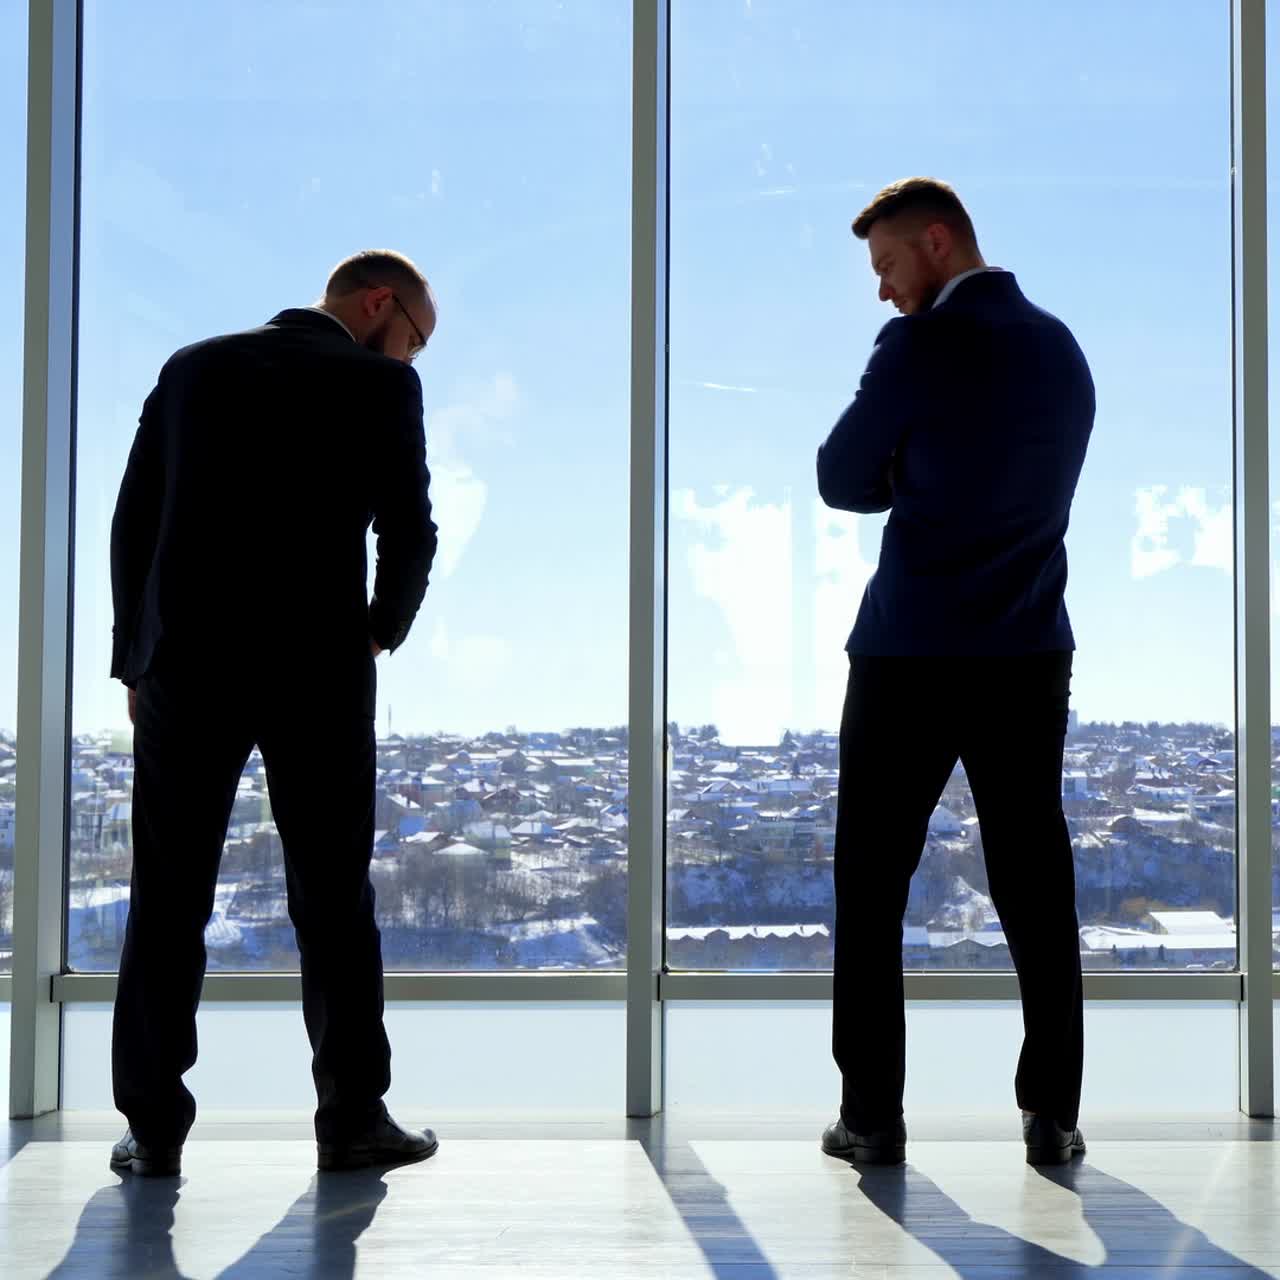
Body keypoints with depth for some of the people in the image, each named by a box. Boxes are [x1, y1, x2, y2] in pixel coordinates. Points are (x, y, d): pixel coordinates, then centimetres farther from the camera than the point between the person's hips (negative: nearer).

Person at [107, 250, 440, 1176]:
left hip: (187, 668, 3)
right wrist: (381, 632, 11)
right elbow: (410, 532, -7)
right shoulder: (379, 385, -2)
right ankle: (353, 1119, 10)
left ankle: (154, 1128, 7)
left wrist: (136, 659, 11)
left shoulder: (193, 367, 10)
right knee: (334, 902, 7)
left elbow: (132, 524, 7)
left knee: (167, 903, 6)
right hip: (319, 675, -2)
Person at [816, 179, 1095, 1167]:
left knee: (873, 885, 4)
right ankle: (1054, 1114, 8)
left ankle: (874, 1115, 6)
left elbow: (844, 483, -2)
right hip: (1031, 657, 5)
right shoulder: (1062, 350, 11)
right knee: (1036, 885, 8)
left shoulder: (921, 347, -10)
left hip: (912, 657, -5)